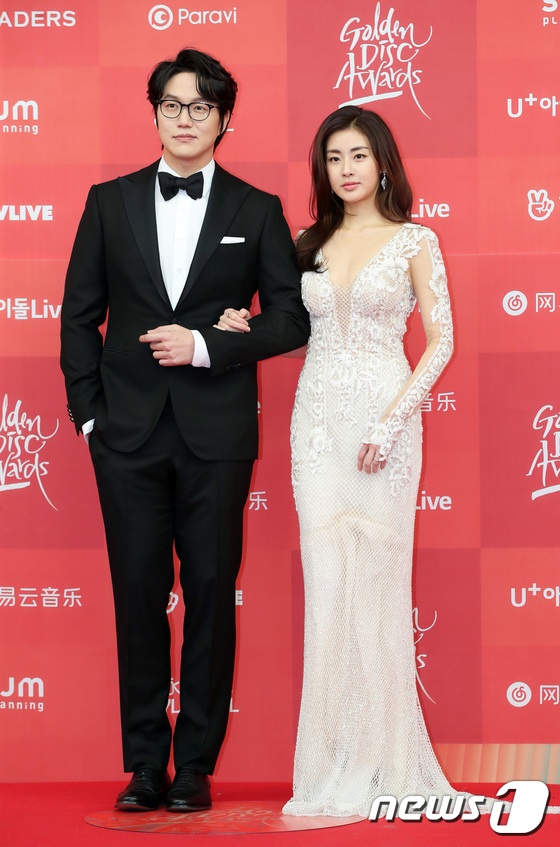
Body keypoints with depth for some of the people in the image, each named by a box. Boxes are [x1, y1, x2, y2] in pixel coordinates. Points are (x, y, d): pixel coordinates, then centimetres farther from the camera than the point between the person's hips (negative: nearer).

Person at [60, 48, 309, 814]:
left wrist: (205, 345, -11)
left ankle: (196, 765, 12)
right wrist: (87, 412, 1)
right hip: (130, 429, 1)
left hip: (217, 433, -1)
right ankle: (146, 765, 12)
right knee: (138, 592, 3)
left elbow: (291, 318, 2)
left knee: (212, 593, 2)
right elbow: (80, 315, 9)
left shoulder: (257, 211, 5)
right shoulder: (110, 202, 8)